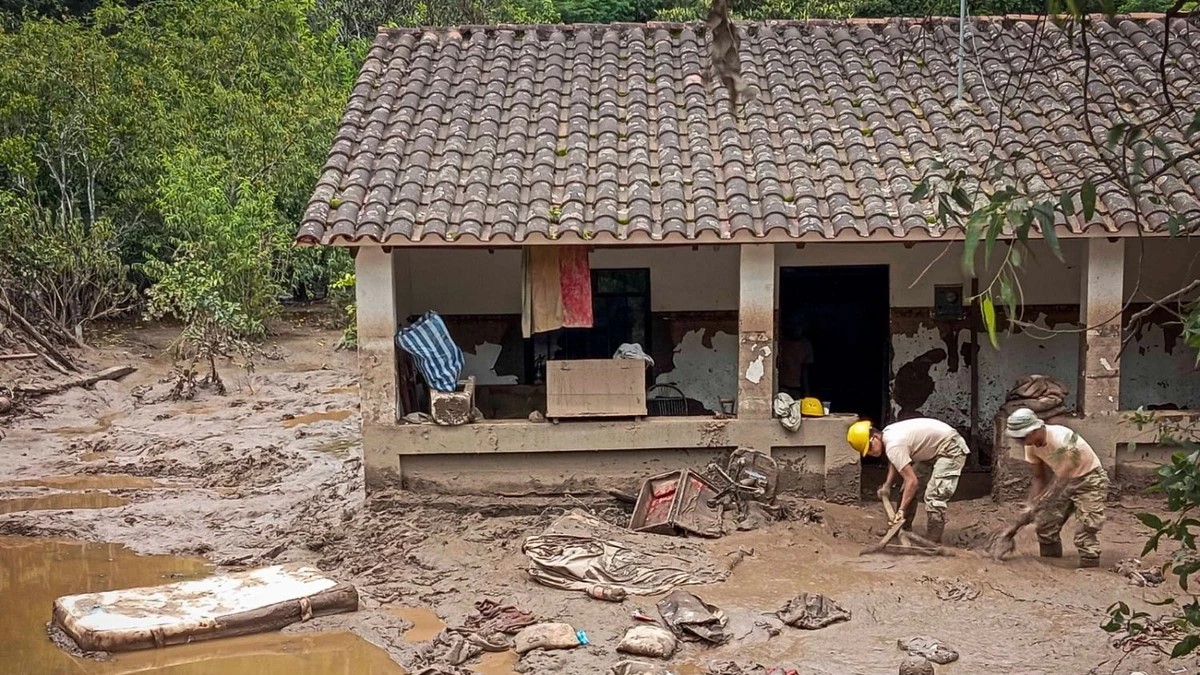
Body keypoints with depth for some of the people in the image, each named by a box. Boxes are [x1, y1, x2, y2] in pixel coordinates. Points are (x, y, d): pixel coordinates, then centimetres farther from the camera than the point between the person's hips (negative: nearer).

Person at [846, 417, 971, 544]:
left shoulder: (893, 446, -31)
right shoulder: (887, 434, -3)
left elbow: (912, 481, -31)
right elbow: (895, 463, 14)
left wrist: (901, 510, -29)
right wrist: (887, 485, 2)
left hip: (951, 449, -11)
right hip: (933, 450, 11)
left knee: (934, 497, -18)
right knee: (907, 489, 13)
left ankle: (933, 543, -11)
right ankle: (903, 530, 24)